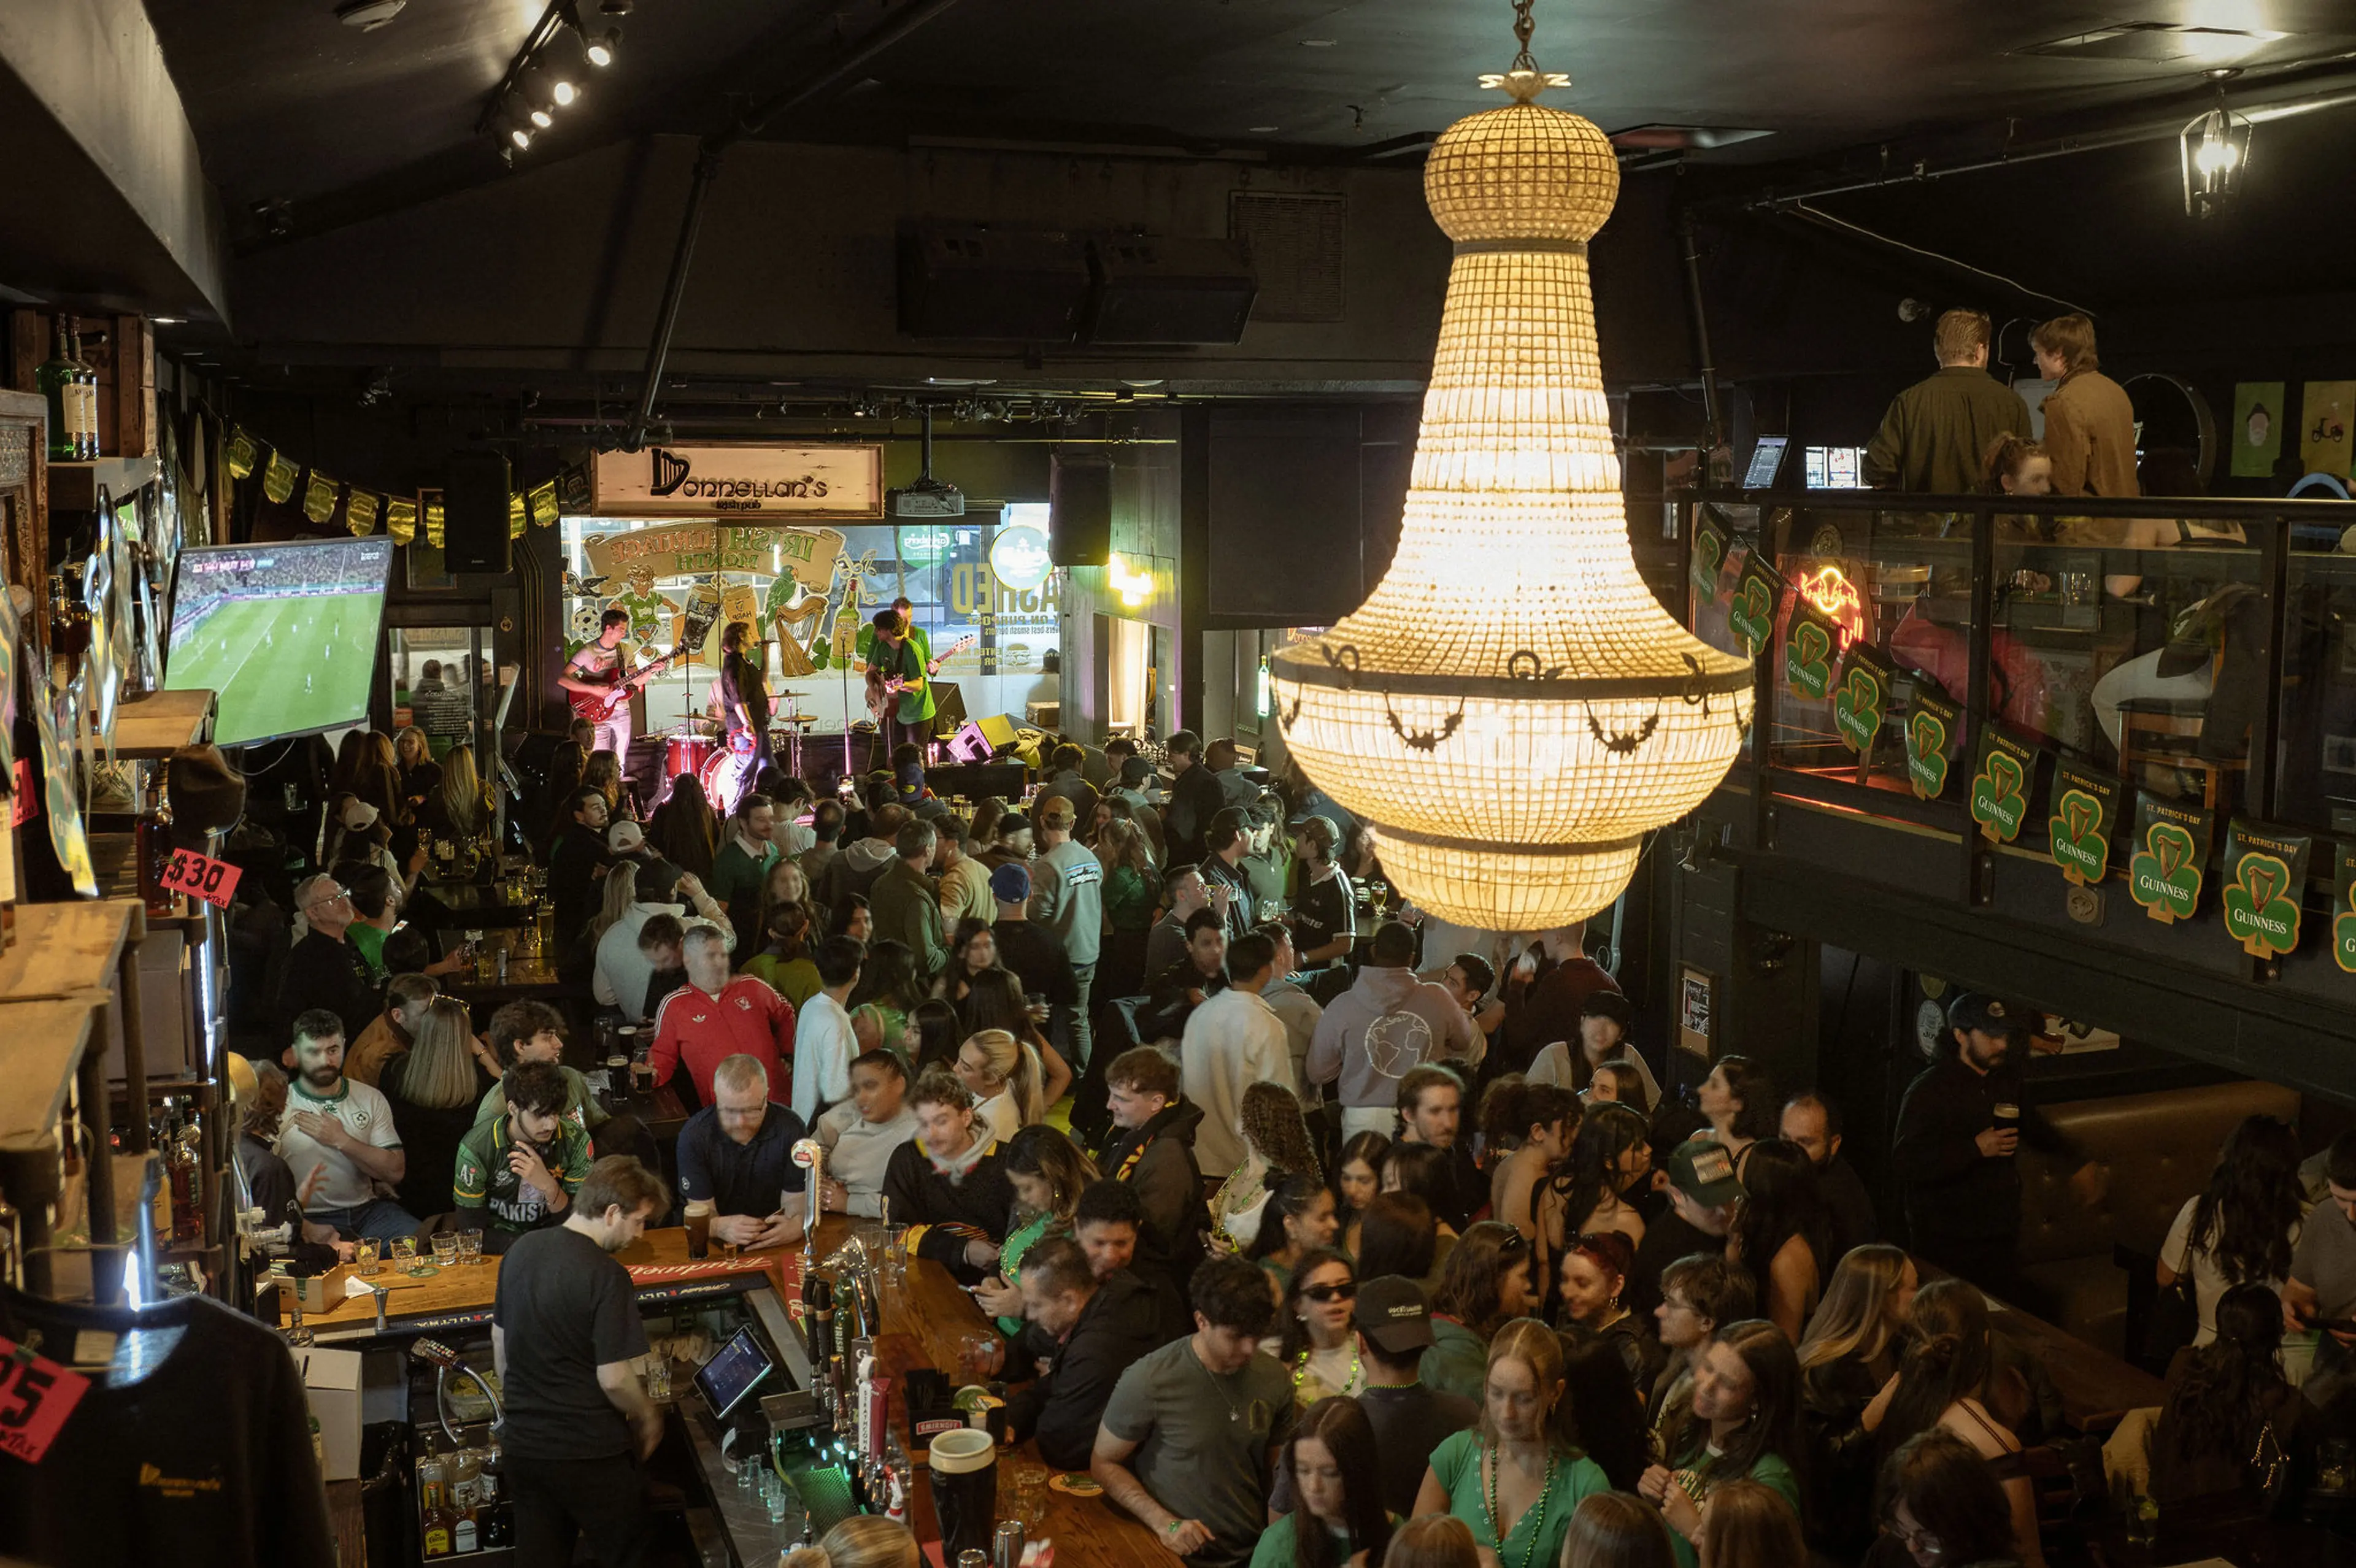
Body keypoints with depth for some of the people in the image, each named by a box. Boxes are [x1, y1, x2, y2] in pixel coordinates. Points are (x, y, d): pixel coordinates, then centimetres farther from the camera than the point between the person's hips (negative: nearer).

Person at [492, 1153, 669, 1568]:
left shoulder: (519, 1251, 1)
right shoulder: (606, 1276, -22)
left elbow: (499, 1343, 11)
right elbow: (614, 1379, -20)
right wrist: (647, 1416, -1)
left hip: (522, 1445, 7)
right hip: (590, 1455, -7)